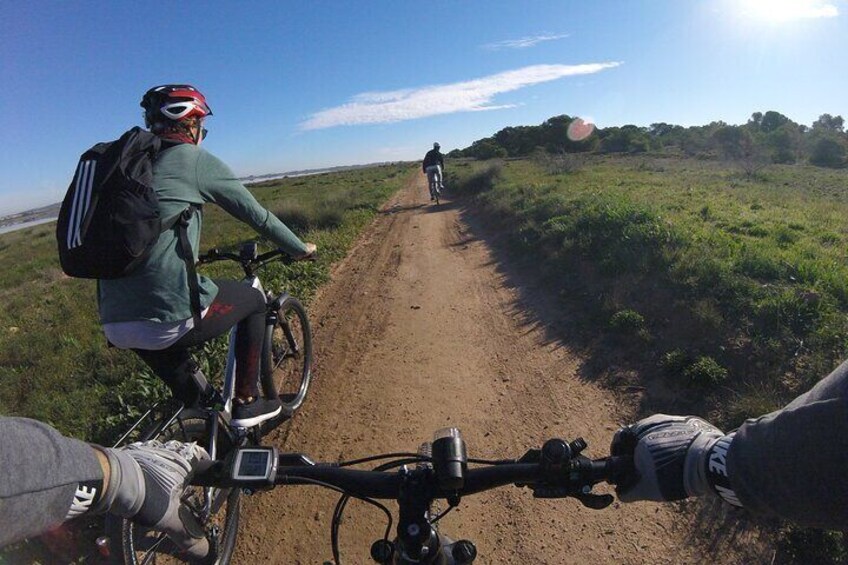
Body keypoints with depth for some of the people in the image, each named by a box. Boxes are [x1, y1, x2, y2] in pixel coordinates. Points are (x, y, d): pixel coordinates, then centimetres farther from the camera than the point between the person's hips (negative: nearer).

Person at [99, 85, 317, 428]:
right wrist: (300, 249, 21)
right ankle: (246, 403, 24)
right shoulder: (196, 160, 0)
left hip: (115, 327, 7)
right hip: (171, 319, -6)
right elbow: (257, 216, 5)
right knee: (253, 300, 21)